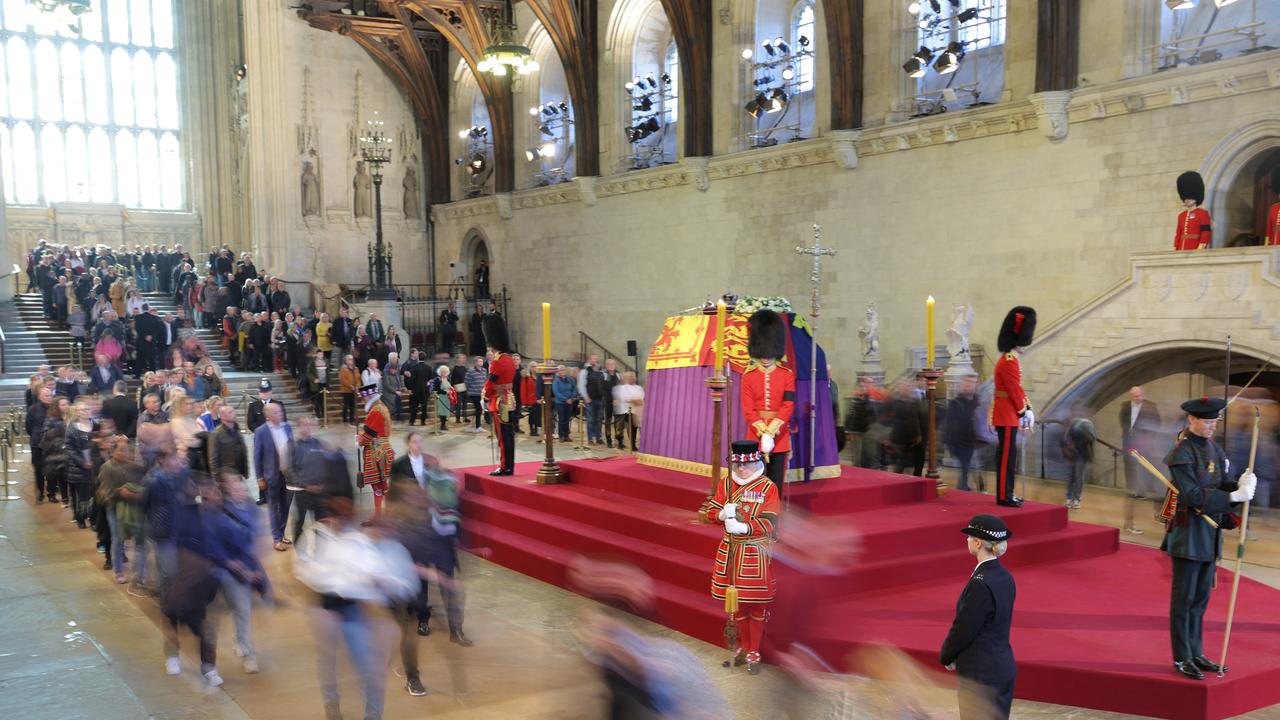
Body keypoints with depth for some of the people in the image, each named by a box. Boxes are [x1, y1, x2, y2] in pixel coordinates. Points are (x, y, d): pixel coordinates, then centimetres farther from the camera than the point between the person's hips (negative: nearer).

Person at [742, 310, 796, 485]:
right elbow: (748, 408, -4)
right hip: (756, 432, 0)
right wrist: (762, 431, -16)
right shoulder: (748, 376, 2)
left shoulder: (787, 375, 2)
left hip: (780, 433, 0)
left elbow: (788, 405, -6)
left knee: (777, 480, 6)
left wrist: (772, 430, -17)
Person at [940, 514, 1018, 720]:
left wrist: (945, 657, 0)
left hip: (981, 675, -9)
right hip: (1003, 668, 9)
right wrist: (953, 655, 10)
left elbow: (963, 629, -19)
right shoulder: (1005, 577, 4)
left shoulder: (980, 584, -23)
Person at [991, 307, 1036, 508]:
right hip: (1008, 415, -10)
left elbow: (1017, 389, 18)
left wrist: (1028, 410, 10)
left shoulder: (1008, 360, 16)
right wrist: (1024, 413, -12)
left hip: (1006, 415, 10)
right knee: (1007, 454, -6)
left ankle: (1006, 493, 19)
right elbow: (1015, 391, -18)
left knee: (1007, 453, 13)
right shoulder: (1009, 362, -17)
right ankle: (1004, 496, -2)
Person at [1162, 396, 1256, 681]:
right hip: (1188, 534, -8)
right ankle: (1182, 658, 9)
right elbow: (1193, 496, -22)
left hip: (1210, 534, 8)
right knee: (1184, 598, 1)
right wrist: (1234, 496, -27)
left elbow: (1222, 484, 6)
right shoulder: (1181, 453, -15)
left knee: (1200, 598, 15)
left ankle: (1196, 653, 24)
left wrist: (1241, 485, -15)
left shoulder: (1214, 449, 10)